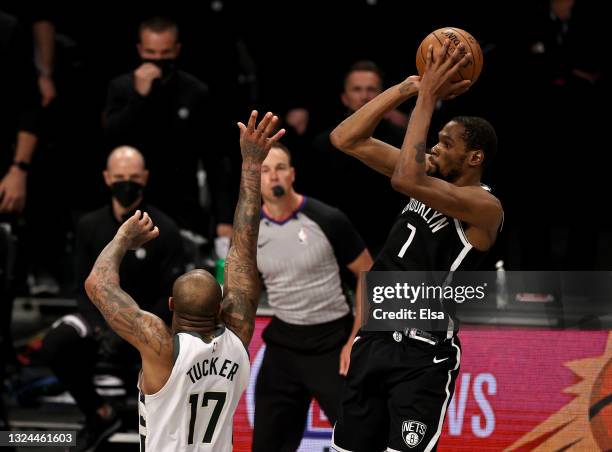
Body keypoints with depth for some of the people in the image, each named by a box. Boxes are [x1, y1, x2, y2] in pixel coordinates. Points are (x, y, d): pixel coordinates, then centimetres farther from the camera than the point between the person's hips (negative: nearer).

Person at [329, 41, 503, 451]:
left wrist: (428, 98, -24)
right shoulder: (433, 179, 8)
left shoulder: (484, 206, -15)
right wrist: (409, 88, -5)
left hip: (424, 356, -8)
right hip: (375, 339, 8)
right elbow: (346, 139, 5)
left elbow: (407, 179, -32)